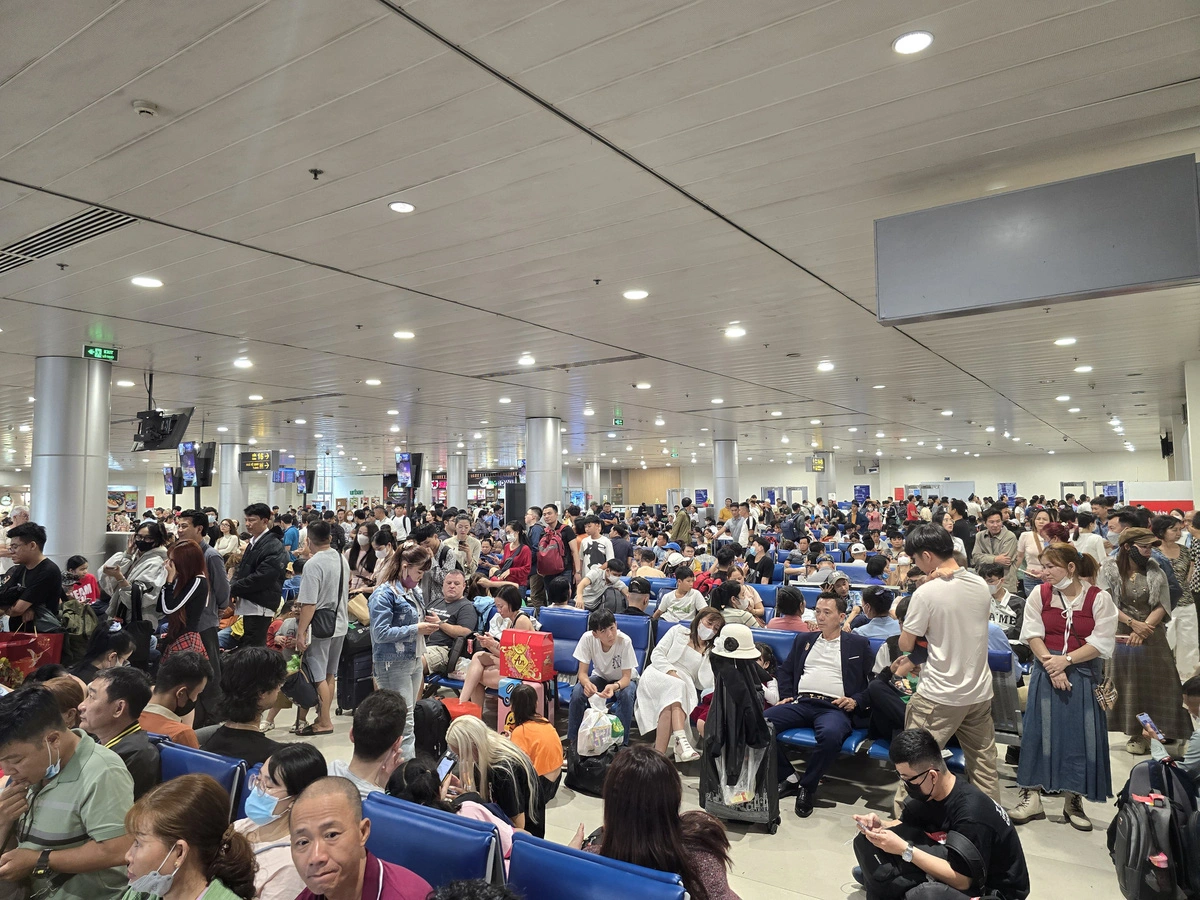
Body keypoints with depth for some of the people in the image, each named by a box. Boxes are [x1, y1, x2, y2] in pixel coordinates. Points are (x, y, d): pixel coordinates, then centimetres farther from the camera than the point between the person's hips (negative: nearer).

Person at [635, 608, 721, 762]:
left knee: (669, 708, -36)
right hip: (658, 675, -2)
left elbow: (705, 684, 5)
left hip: (684, 687, 2)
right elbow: (656, 654, 5)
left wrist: (710, 656, -2)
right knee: (676, 686, -38)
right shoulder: (678, 632, 17)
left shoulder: (710, 652, 21)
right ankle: (681, 741, -52)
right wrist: (671, 672, -12)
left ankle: (658, 754, -47)